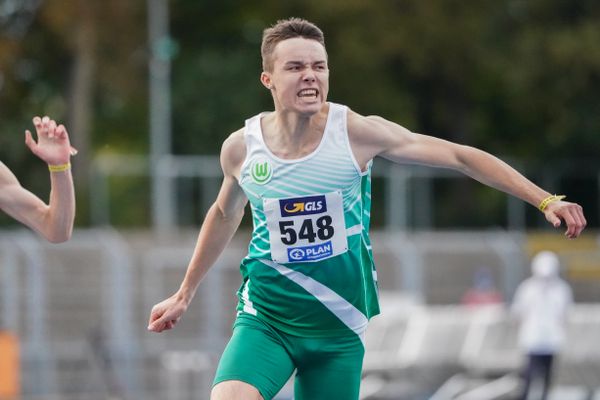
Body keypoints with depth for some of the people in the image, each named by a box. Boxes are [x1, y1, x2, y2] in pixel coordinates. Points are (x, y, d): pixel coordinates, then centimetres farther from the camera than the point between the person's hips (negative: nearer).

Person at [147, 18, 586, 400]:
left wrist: (545, 200, -10)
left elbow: (460, 156, -4)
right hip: (265, 319, 0)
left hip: (338, 326, 0)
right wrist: (184, 295, 27)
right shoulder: (241, 148, -3)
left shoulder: (357, 133, -9)